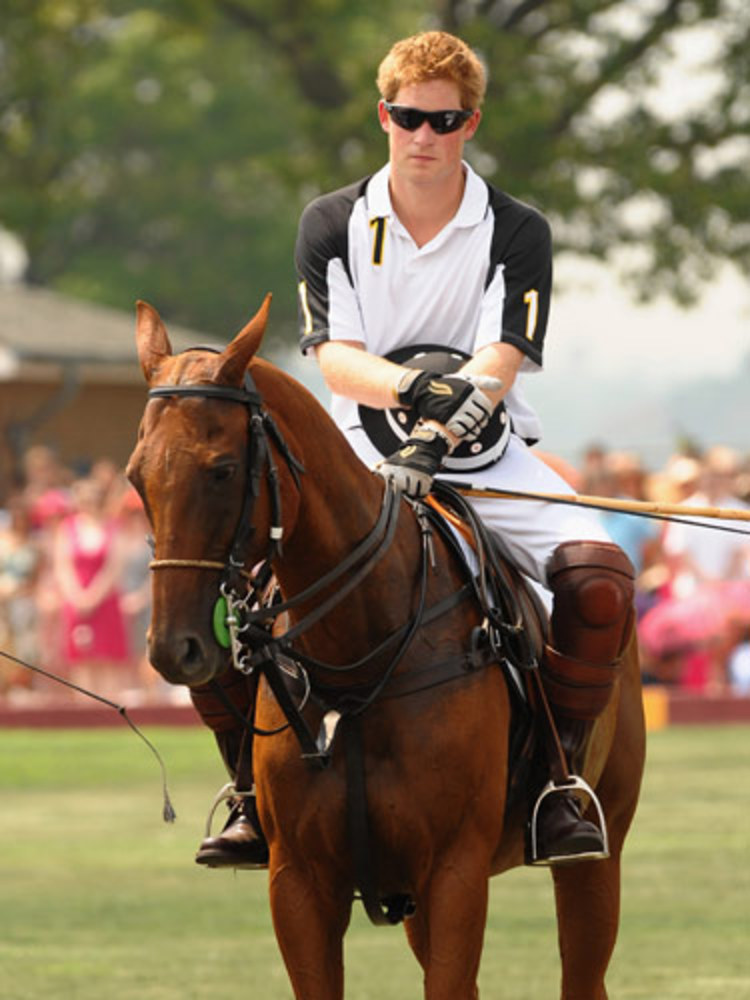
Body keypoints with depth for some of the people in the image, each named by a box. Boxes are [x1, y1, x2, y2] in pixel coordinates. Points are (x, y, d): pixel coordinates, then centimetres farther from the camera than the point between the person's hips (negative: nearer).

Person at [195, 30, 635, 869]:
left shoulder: (517, 234, 0)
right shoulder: (332, 224, 4)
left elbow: (499, 365, -12)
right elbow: (334, 356, -7)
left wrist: (433, 443, -31)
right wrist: (413, 387, -29)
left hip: (488, 455, 0)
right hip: (364, 452, 0)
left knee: (599, 576, -28)